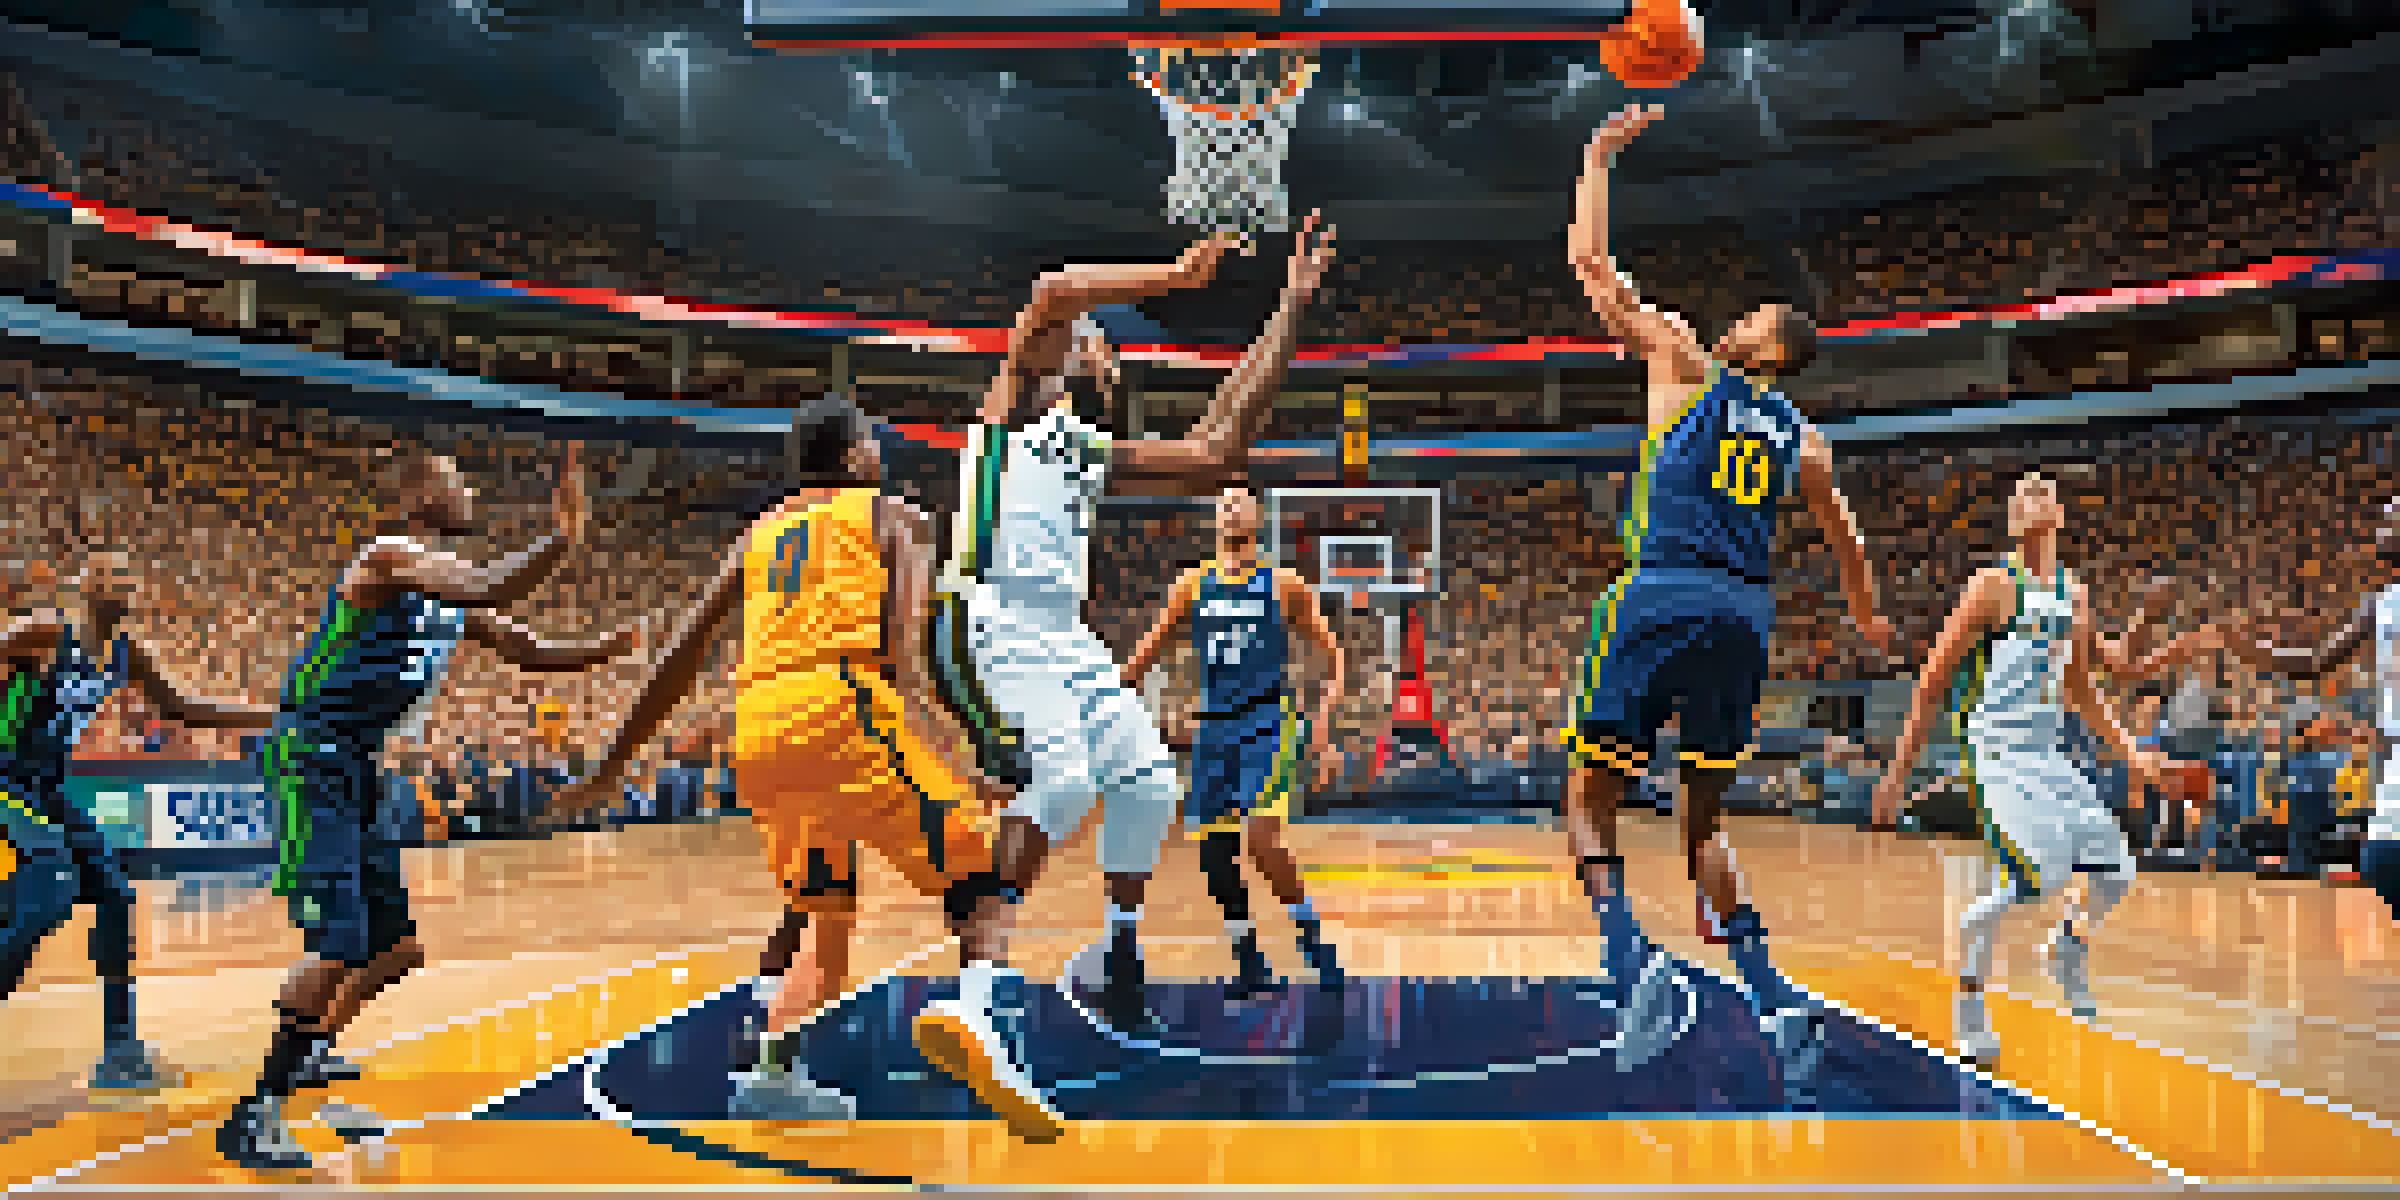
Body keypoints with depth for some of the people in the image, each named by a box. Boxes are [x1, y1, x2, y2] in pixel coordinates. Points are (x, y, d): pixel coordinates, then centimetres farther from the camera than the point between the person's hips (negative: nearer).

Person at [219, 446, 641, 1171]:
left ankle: (311, 1049, 37)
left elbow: (526, 653, 17)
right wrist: (563, 537, -32)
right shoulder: (390, 556, -16)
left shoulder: (443, 581, 12)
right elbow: (485, 590, -35)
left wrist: (602, 650, 1)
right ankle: (254, 1120, -6)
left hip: (358, 773, 9)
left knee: (397, 946, 14)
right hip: (311, 764, -9)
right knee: (338, 947, -15)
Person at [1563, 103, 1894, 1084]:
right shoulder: (1800, 434, 18)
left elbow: (1592, 265, 9)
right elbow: (1846, 538, 32)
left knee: (1591, 797, 3)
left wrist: (1599, 157, 19)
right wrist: (1868, 617, 49)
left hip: (1661, 598, -5)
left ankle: (1632, 956, -20)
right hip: (1746, 611, 5)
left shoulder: (1685, 366, 7)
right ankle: (1771, 994, 6)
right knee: (1704, 819, 16)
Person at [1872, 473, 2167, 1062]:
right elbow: (1933, 680, -9)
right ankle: (1969, 1002, -4)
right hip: (1997, 752, -7)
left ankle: (2069, 947, 35)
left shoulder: (2074, 594, 12)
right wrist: (1899, 772, -12)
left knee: (2116, 869, 3)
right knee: (2023, 879, -22)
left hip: (2052, 751, 7)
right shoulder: (1994, 587, -9)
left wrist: (2128, 750, 16)